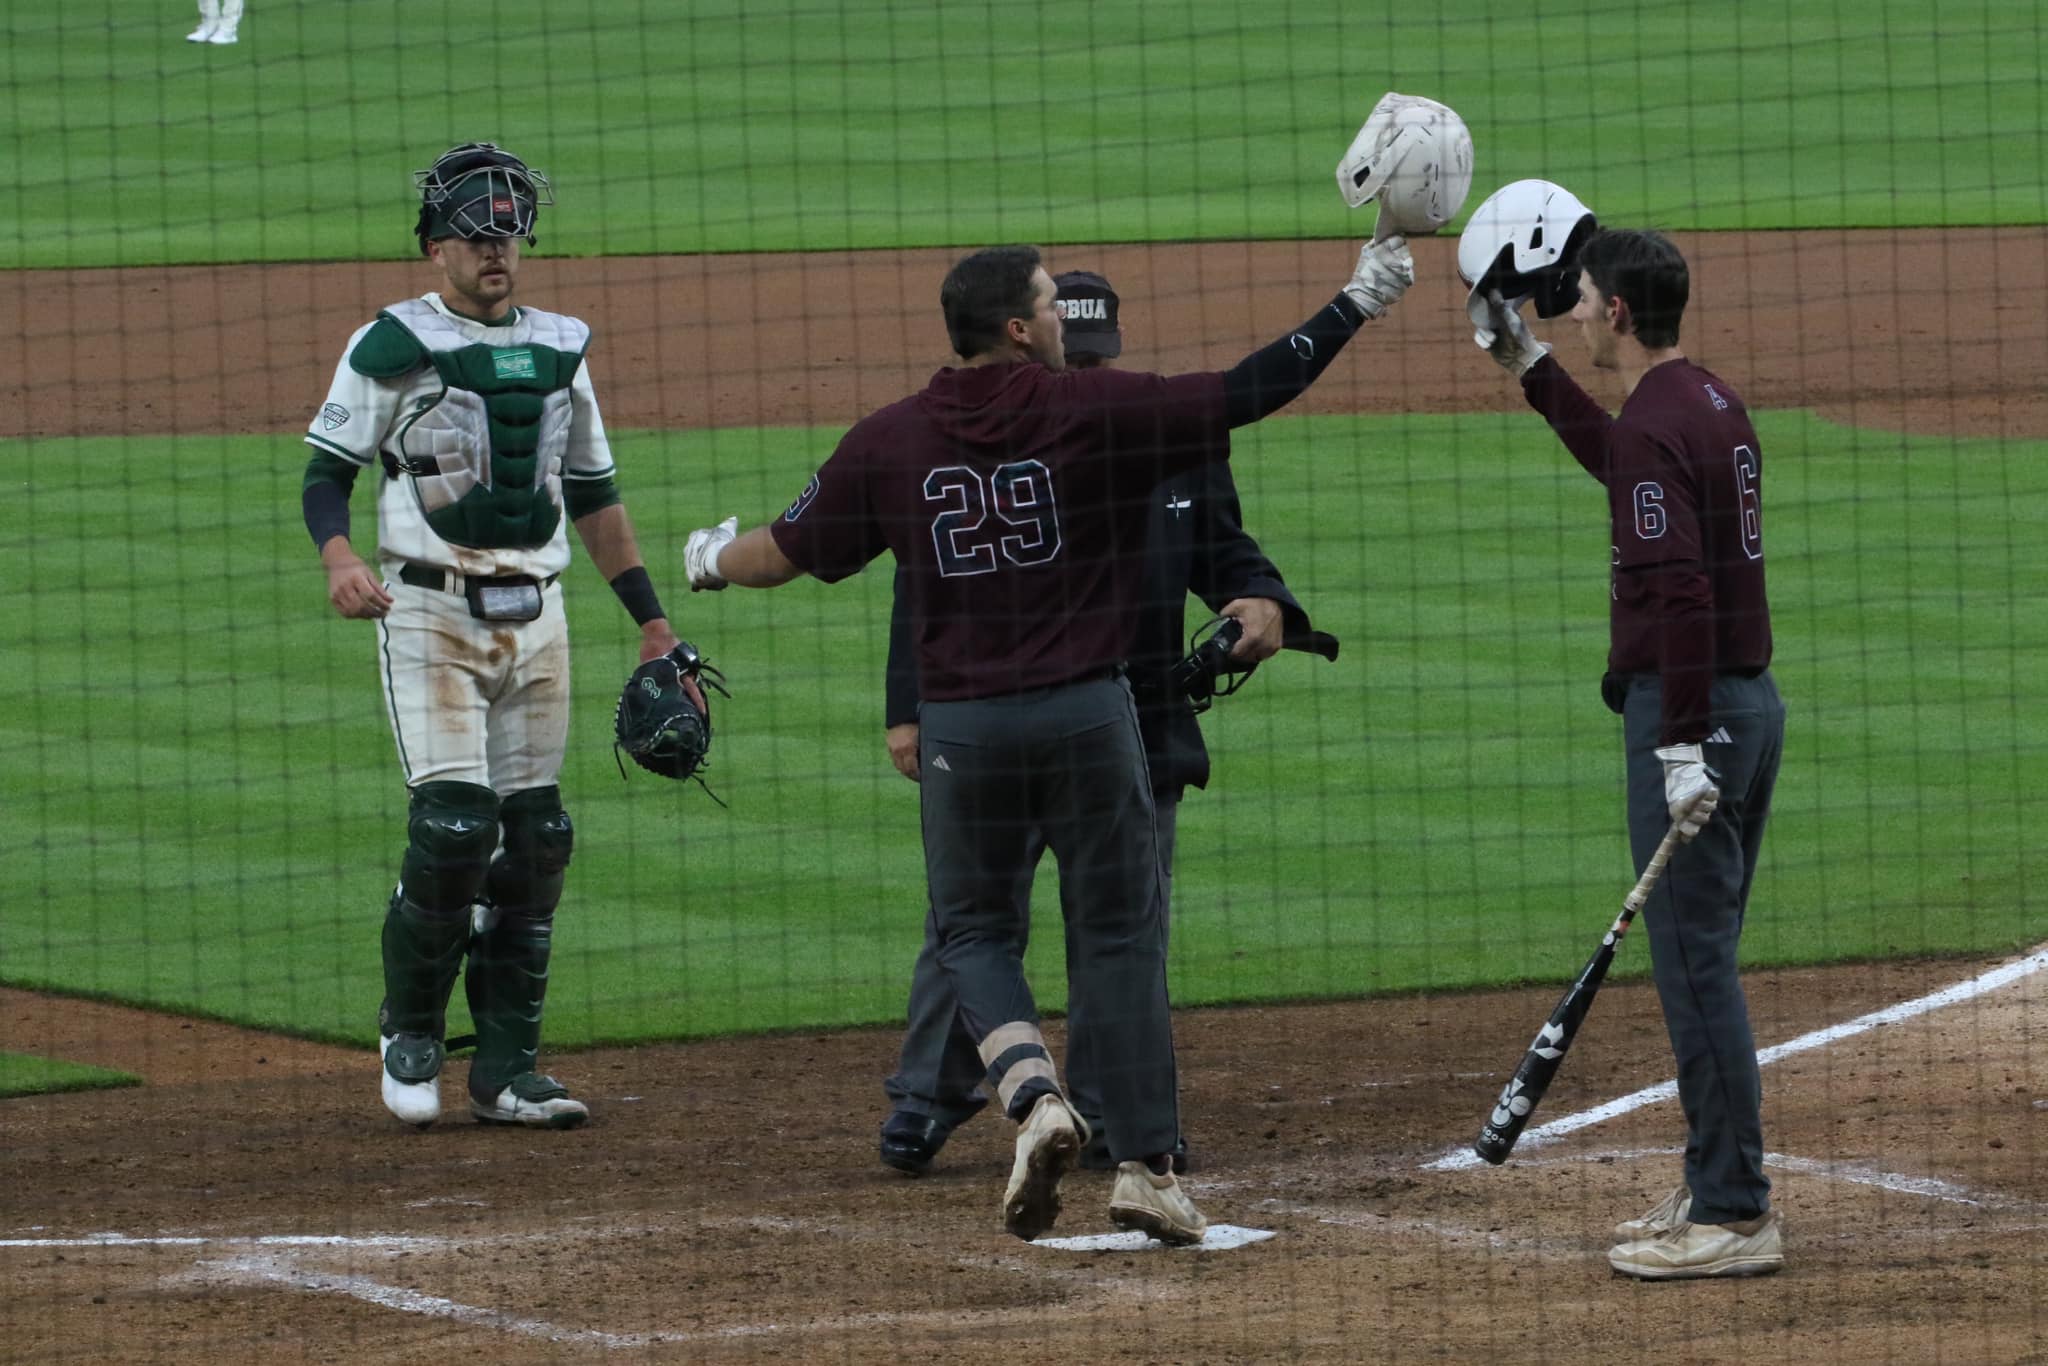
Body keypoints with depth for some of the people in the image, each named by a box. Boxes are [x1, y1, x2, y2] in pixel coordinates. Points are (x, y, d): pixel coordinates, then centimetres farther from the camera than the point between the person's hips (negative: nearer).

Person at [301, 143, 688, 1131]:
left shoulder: (559, 348, 14)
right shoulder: (393, 346, -2)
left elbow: (592, 493, 22)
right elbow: (326, 472, -3)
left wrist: (651, 621, 19)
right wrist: (338, 557, -23)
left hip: (535, 619, 5)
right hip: (431, 611, -5)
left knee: (534, 839, 2)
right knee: (453, 822, -16)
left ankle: (508, 1068, 7)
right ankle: (410, 1031, 5)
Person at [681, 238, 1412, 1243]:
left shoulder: (890, 441, 2)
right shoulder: (1099, 412, -5)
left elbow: (788, 551, 10)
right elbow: (1248, 392, -4)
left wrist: (712, 560, 32)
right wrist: (1357, 303, 6)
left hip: (960, 728, 2)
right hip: (1086, 712, -2)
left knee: (974, 929, 15)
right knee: (1117, 933, 6)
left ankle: (1034, 1096, -10)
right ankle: (1144, 1166, 5)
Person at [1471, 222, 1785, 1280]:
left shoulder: (1657, 422, -17)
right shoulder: (1711, 401, 14)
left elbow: (1679, 593, -25)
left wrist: (1682, 750, -27)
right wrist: (1530, 368, 39)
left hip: (1692, 711, -10)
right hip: (1750, 702, 10)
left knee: (1694, 960, -8)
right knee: (1701, 958, 16)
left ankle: (1735, 1218, -9)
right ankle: (1718, 1192, 21)